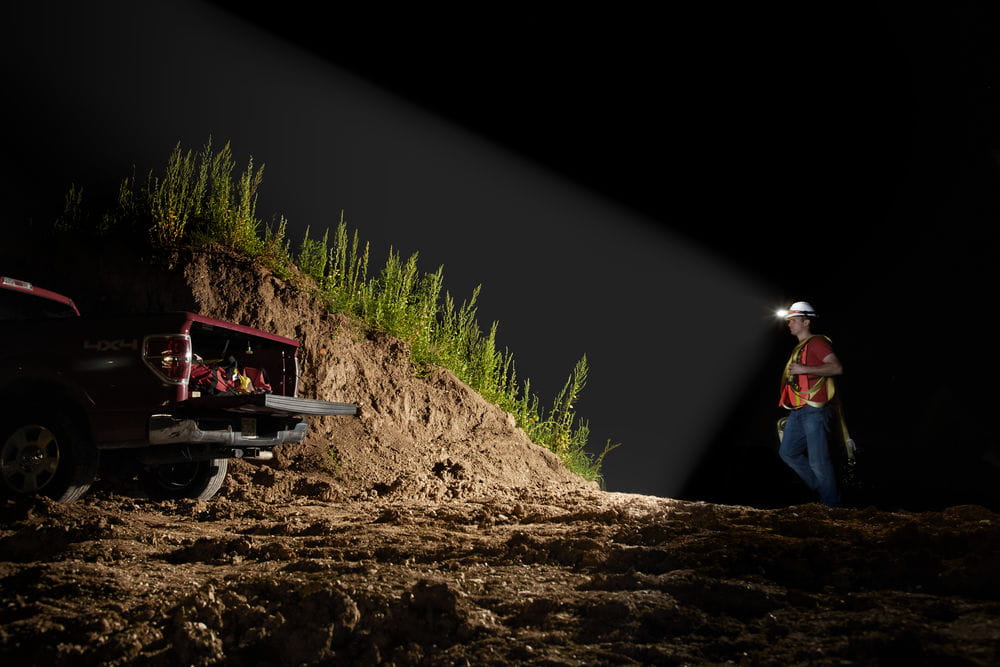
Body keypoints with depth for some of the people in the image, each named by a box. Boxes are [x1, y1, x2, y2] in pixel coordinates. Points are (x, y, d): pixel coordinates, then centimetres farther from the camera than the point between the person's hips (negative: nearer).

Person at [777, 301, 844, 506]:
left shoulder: (817, 342, -6)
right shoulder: (798, 348, 22)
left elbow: (837, 368, -18)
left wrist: (803, 369, -22)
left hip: (815, 410, -10)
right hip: (798, 412, 10)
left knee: (818, 461, -8)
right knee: (788, 452, 8)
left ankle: (831, 503, 1)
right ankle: (819, 487, 19)